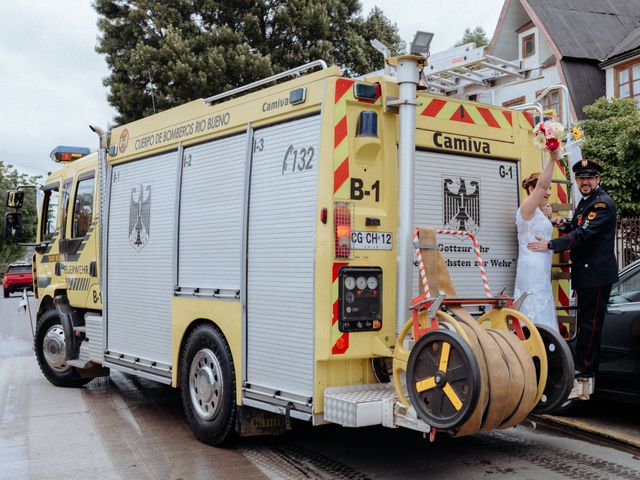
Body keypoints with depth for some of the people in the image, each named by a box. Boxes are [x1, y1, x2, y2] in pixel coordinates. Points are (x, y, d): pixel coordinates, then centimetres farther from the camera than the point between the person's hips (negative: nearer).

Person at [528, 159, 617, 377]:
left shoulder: (603, 203, -16)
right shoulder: (586, 201, 15)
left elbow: (584, 233, -25)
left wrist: (550, 245, -27)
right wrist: (565, 224, -1)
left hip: (596, 272, -10)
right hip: (585, 271, 10)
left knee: (590, 322, -3)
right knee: (585, 320, 17)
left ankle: (585, 368, 4)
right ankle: (580, 362, 28)